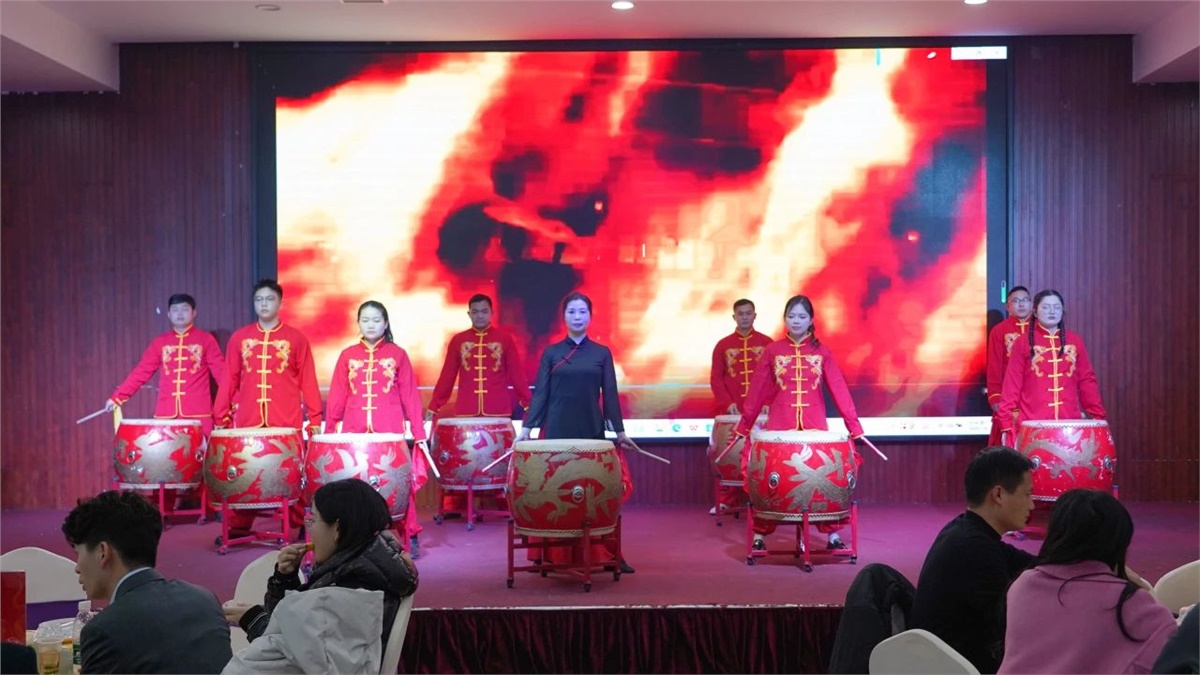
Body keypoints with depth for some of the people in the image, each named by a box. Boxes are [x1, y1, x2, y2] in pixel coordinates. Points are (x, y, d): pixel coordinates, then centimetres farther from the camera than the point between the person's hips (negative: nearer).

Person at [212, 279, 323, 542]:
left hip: (287, 422, -2)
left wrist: (315, 419, -2)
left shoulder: (296, 339, 3)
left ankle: (301, 524, 10)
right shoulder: (239, 338, 9)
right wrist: (220, 416, 6)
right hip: (247, 421, 2)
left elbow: (308, 382, 2)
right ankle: (239, 525, 13)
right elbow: (229, 380, 10)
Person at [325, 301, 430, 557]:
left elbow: (410, 395, 4)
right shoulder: (348, 356, 10)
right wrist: (329, 428, 4)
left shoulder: (398, 355, 5)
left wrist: (418, 430, 0)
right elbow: (337, 397, 9)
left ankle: (409, 535, 5)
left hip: (390, 431, -2)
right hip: (354, 431, 2)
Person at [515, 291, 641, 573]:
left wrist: (620, 431, 5)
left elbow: (610, 395, 7)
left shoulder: (602, 353, 7)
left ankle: (603, 554, 7)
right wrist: (526, 428, -3)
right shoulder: (551, 353, 6)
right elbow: (540, 393, 4)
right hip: (557, 431, 0)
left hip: (592, 431, 0)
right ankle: (553, 554, 10)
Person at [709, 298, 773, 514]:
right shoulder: (723, 345, 7)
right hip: (731, 411, 1)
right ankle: (726, 500, 6)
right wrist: (727, 403, -9)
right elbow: (715, 378, 4)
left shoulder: (767, 343, 5)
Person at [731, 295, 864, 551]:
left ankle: (833, 534, 9)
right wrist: (743, 425, 3)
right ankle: (760, 535, 8)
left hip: (815, 426, 0)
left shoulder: (822, 352, 4)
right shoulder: (772, 350, 4)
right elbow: (757, 391, 5)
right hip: (780, 426, 0)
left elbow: (839, 390, 0)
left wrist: (854, 425, -6)